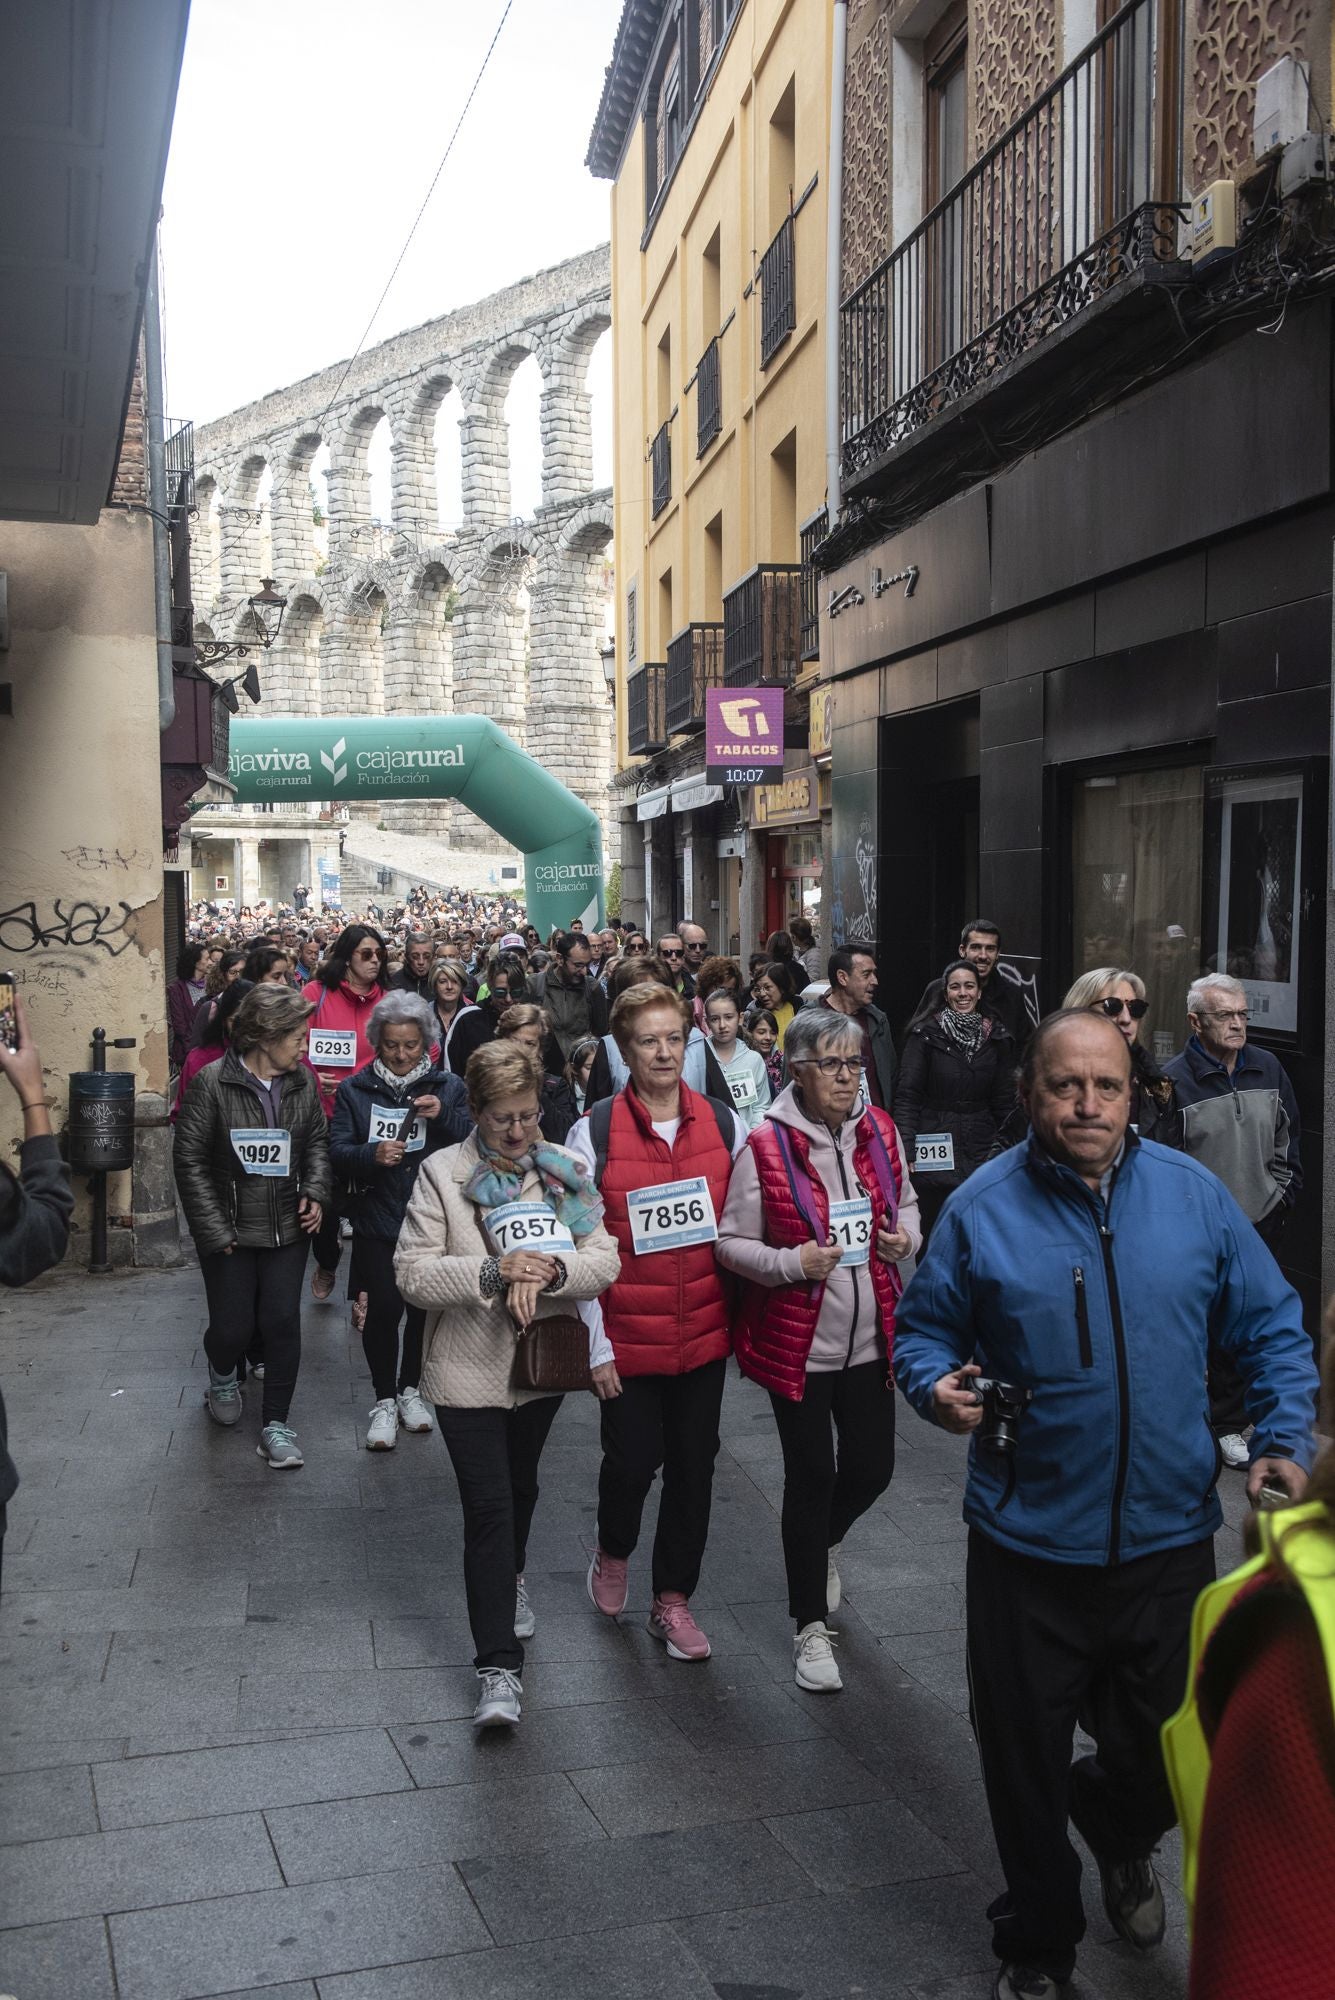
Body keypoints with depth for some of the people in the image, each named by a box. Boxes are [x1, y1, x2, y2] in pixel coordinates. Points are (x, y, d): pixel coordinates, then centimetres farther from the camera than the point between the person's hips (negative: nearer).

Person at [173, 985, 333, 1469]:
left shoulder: (303, 1081, -2)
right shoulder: (212, 1083, -15)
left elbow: (317, 1140, 12)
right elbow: (191, 1160, -11)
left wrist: (315, 1192, -4)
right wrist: (214, 1229, -12)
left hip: (287, 1228, 3)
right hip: (230, 1230, -3)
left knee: (282, 1323, 0)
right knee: (233, 1326, 4)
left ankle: (276, 1424, 15)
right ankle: (222, 1376, 40)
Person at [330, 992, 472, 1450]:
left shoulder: (448, 1087, 5)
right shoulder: (355, 1089, 4)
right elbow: (337, 1151, -3)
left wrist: (444, 1115, -20)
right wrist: (372, 1155, -23)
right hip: (376, 1219, -1)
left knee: (425, 1307, 8)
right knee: (383, 1308, -7)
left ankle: (409, 1388, 30)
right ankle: (383, 1399, 11)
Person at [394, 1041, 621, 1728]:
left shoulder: (566, 1170, -3)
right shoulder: (443, 1173, -12)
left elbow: (605, 1261, -7)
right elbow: (412, 1273, -16)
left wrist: (551, 1270, -28)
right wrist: (495, 1272, -30)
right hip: (469, 1368, -4)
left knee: (521, 1486, 24)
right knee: (487, 1506, -6)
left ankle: (509, 1577, 53)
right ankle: (499, 1668, 1)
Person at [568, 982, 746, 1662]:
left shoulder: (724, 1124, 1)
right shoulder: (595, 1132, -7)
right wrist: (594, 1343, -9)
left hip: (704, 1331, 3)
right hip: (629, 1336, -3)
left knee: (694, 1465, 10)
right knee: (633, 1459, 4)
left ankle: (672, 1600, 28)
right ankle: (613, 1552, 38)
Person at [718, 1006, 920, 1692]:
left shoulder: (879, 1130, 0)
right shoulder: (765, 1146, -14)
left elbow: (905, 1203, 16)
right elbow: (730, 1242, -8)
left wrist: (905, 1236, -5)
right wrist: (791, 1262, -23)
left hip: (871, 1336, 4)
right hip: (798, 1341, -4)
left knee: (872, 1467, 11)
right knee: (811, 1475, 5)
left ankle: (822, 1540, 47)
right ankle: (812, 1628, 23)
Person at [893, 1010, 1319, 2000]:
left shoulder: (1194, 1193, -3)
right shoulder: (982, 1206, -8)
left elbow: (1272, 1328, 5)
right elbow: (923, 1331, 0)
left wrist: (1286, 1440, -7)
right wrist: (938, 1387, -20)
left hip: (1169, 1539, 2)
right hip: (1028, 1545, -1)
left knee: (1176, 1755, 17)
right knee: (1026, 1766, 13)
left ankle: (1120, 1833, 54)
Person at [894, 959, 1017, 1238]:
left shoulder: (996, 1038, 7)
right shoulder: (925, 1034, -4)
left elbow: (1004, 1100, 11)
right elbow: (907, 1094, -6)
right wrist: (905, 1152, -12)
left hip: (981, 1152, 3)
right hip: (934, 1150, -3)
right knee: (932, 1235, 4)